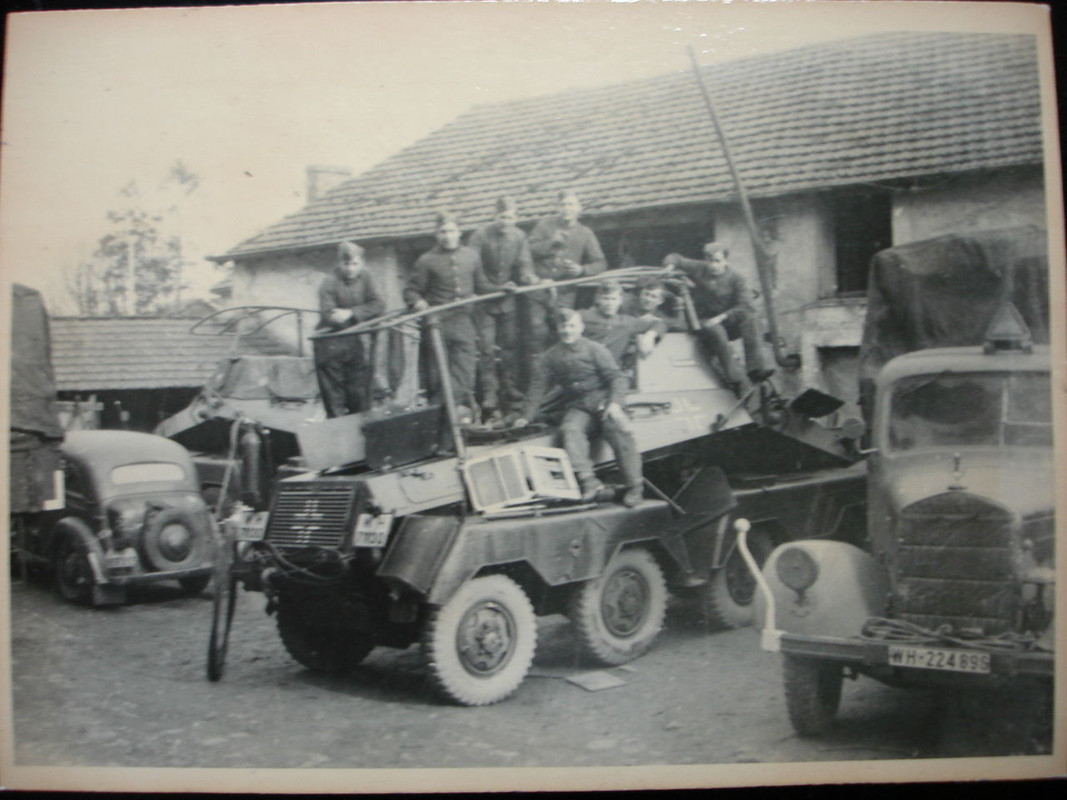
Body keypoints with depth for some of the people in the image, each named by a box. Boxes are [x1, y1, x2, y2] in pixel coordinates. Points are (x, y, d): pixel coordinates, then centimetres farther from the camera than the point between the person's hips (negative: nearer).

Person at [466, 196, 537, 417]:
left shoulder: (519, 236, -2)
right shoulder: (480, 235, -13)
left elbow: (524, 263, -3)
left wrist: (528, 276, -26)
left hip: (508, 300, 3)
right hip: (484, 300, -3)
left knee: (510, 343, 9)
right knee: (486, 347, -4)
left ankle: (509, 387, 21)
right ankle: (489, 392, 1)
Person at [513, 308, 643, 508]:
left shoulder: (595, 349, 7)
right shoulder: (551, 356, 15)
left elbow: (616, 377, 0)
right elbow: (538, 386, 13)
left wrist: (614, 403, -18)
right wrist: (526, 416, 2)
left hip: (602, 400, -2)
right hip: (577, 409, 2)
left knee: (618, 427, -33)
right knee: (569, 429, -33)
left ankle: (634, 486, -28)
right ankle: (589, 481, -43)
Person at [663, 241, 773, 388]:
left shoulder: (735, 280, -2)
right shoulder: (698, 270, 4)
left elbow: (744, 306, -16)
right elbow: (675, 258, 16)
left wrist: (720, 317, -29)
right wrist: (670, 267, -10)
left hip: (727, 322, 1)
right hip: (704, 321, -1)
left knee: (748, 317, -31)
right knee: (716, 332, -37)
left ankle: (756, 368, -40)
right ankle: (734, 378, -43)